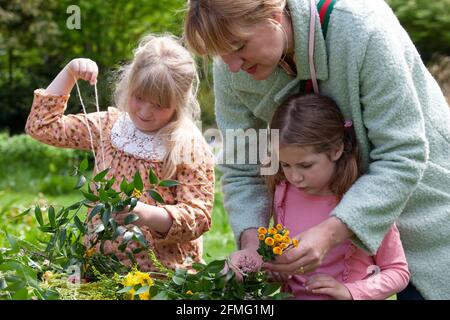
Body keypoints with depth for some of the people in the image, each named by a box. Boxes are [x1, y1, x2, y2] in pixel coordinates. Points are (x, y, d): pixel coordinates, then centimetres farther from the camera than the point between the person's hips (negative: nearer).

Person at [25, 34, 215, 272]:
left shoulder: (190, 147, -3)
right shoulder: (109, 126, 10)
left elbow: (198, 215, -8)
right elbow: (42, 125, 13)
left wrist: (148, 215, -26)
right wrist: (69, 74, 4)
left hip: (164, 269, -3)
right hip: (99, 262, 4)